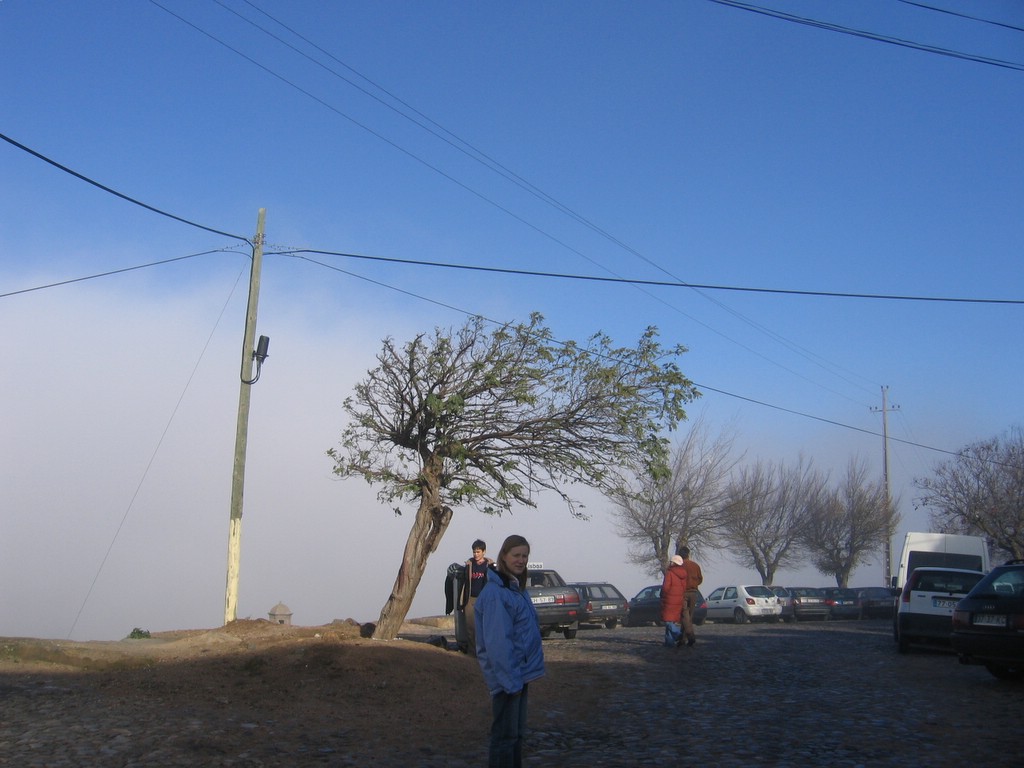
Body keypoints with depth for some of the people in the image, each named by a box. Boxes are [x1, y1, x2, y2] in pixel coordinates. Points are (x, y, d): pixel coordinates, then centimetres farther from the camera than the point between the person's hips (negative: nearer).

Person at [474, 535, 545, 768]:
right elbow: (497, 642, -23)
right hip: (507, 677, -9)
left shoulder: (517, 588, 12)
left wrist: (523, 675, 15)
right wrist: (511, 679, -23)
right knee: (505, 735, -2)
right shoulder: (495, 592, -19)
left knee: (517, 732, 16)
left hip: (519, 674, 9)